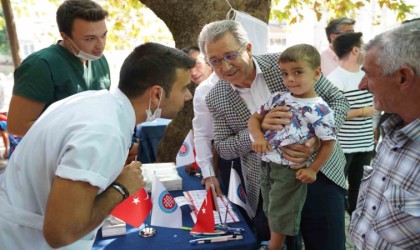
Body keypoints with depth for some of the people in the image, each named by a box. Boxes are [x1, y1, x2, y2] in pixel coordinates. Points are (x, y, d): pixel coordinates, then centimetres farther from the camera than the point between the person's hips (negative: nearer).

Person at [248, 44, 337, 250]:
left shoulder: (319, 109, -15)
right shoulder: (278, 98, 3)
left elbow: (328, 142, -11)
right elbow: (255, 118, 8)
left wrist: (312, 170, -13)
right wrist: (257, 136, -11)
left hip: (290, 170, -6)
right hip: (266, 165, 7)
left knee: (281, 217, 10)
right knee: (271, 212, 23)